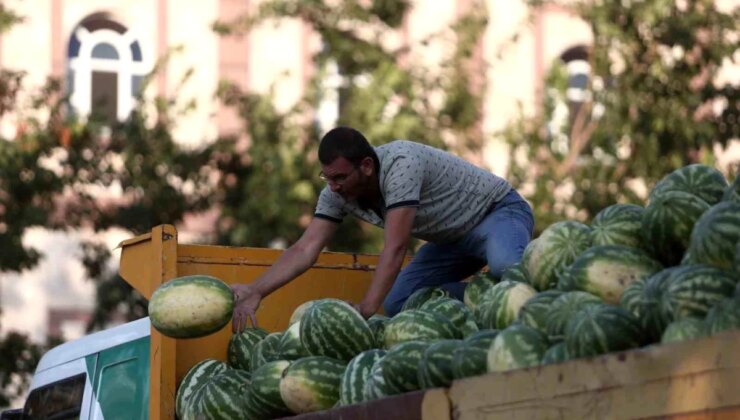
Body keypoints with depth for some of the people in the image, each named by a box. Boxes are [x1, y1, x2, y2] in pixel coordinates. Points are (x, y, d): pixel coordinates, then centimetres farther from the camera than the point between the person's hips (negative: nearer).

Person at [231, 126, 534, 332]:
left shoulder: (400, 164, -35)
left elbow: (395, 248, -40)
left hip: (498, 211, -8)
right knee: (397, 302, -7)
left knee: (504, 267, -41)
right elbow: (306, 249, -16)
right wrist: (255, 292, -30)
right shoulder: (337, 191, -13)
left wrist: (366, 308, -45)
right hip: (452, 238, 8)